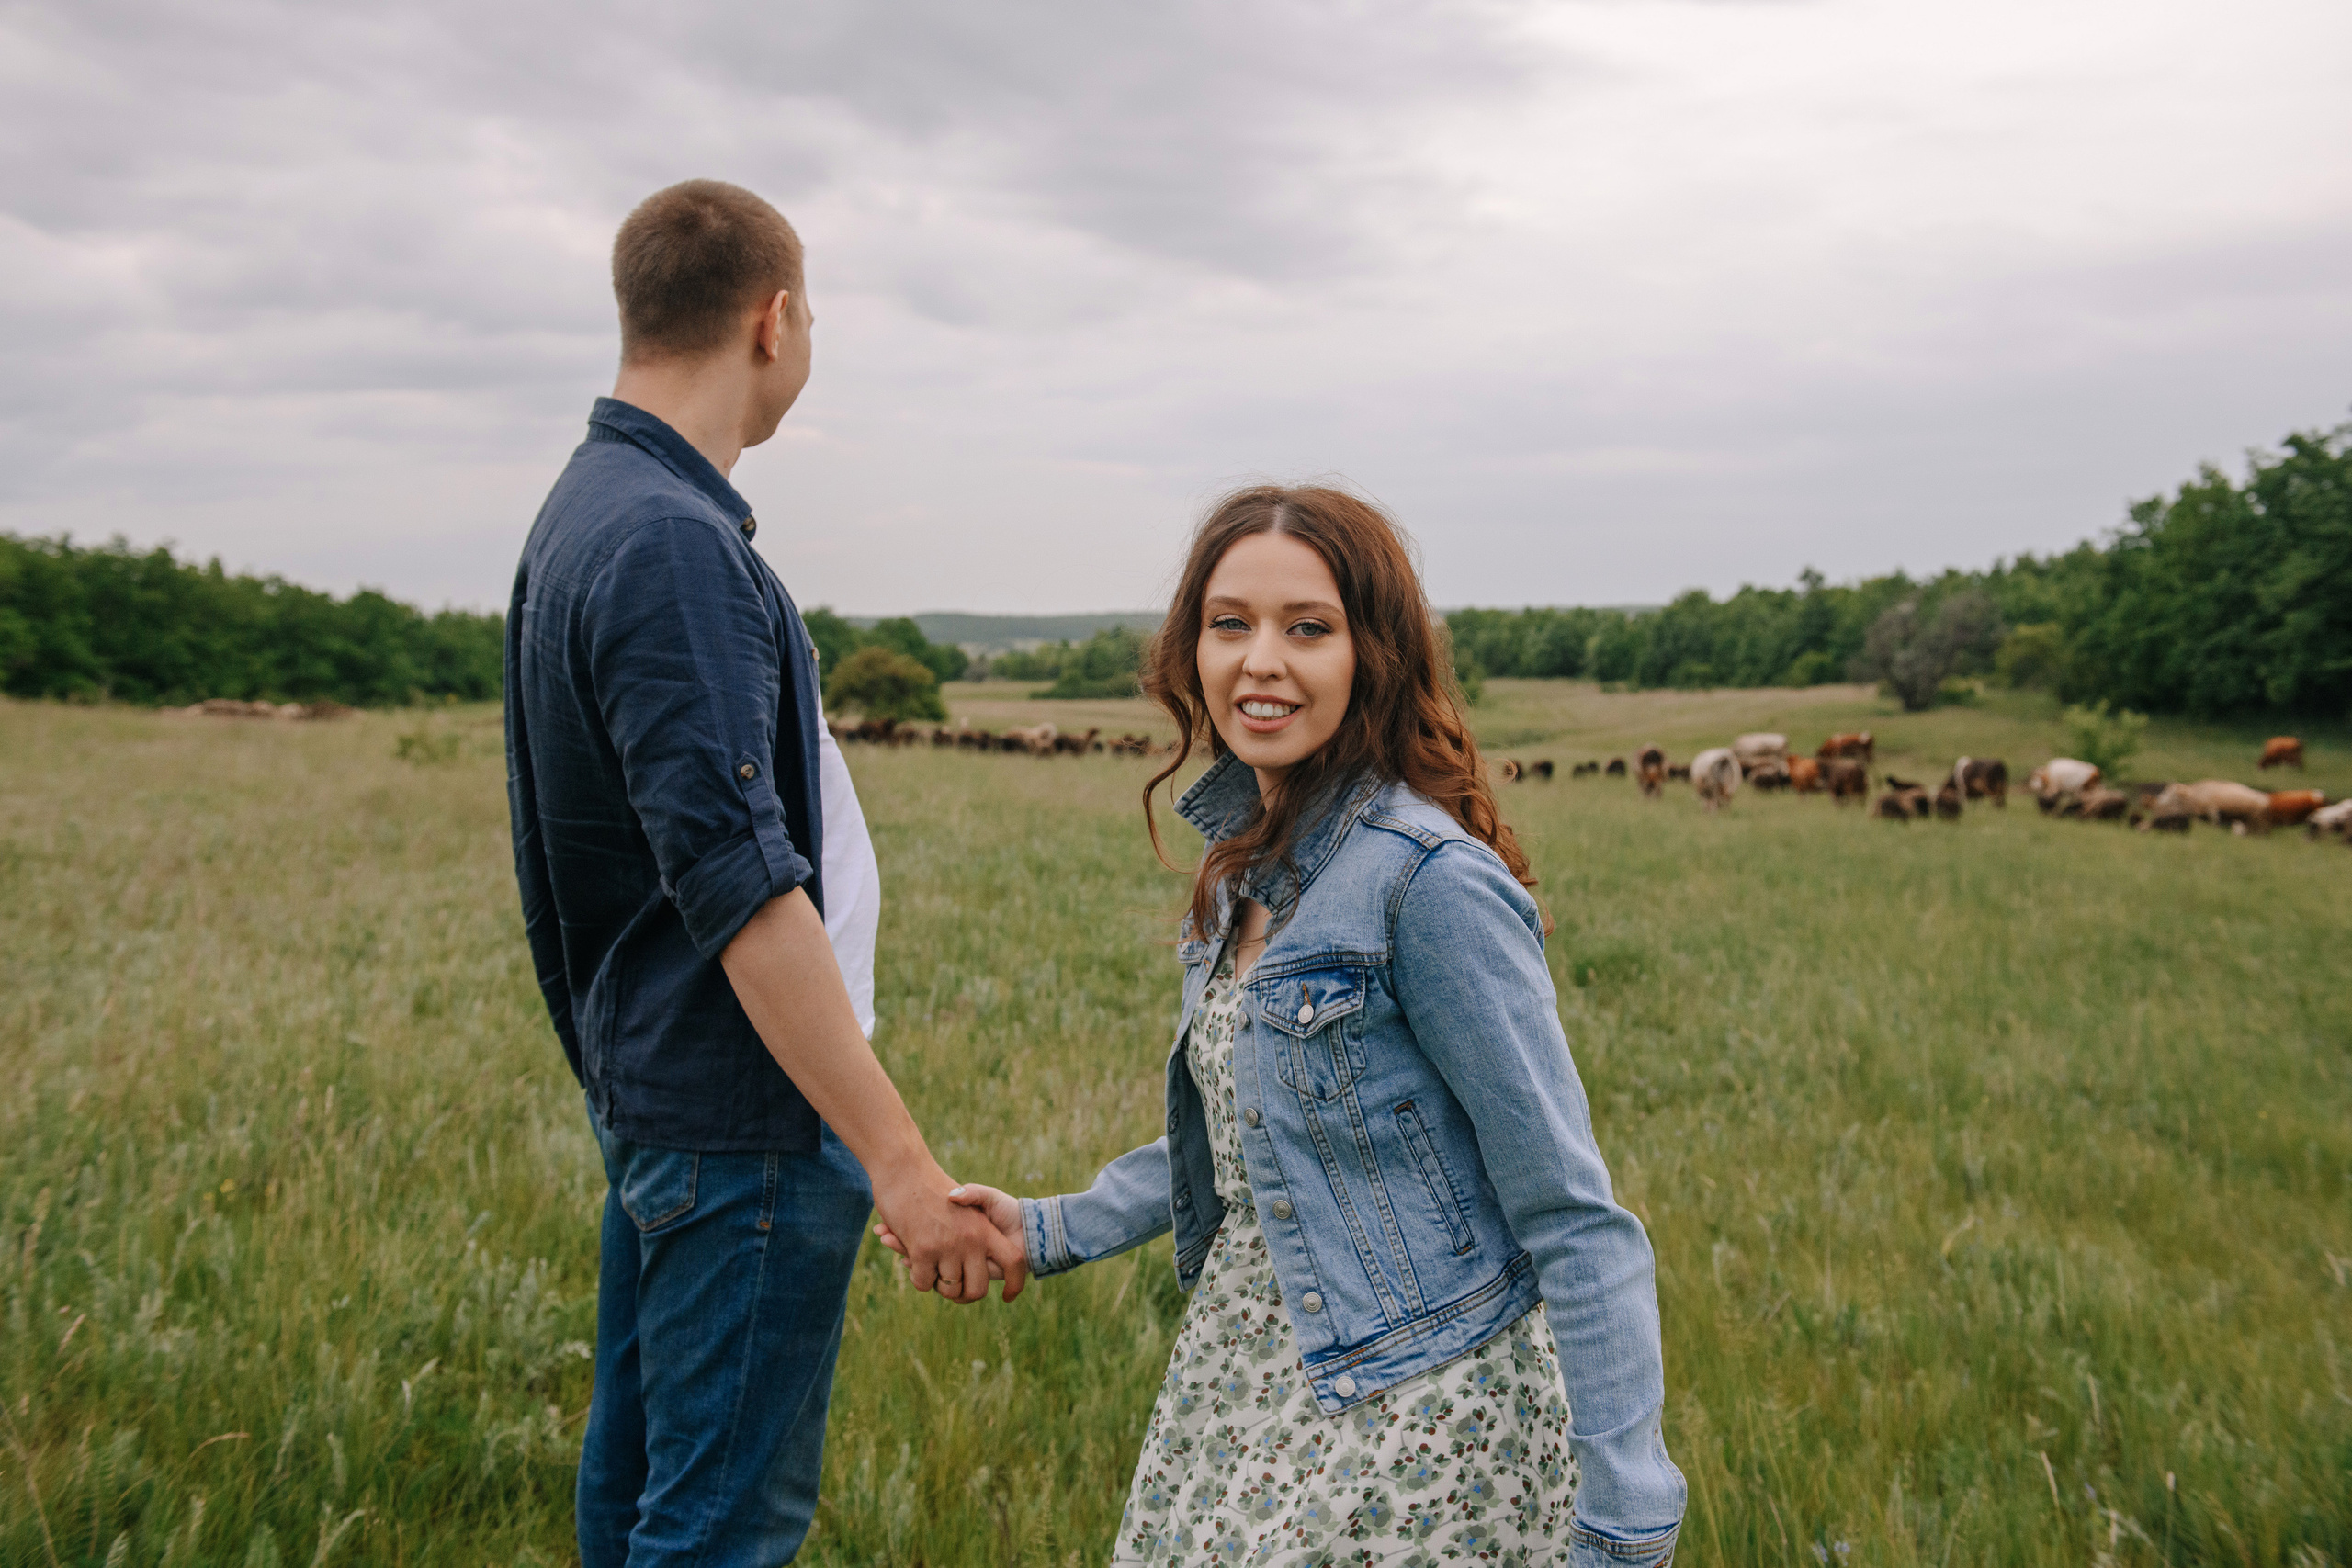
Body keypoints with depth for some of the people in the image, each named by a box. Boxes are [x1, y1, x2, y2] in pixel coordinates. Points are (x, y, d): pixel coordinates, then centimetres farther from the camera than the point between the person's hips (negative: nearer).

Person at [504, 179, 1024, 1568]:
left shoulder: (589, 509, 11)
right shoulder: (673, 543, -21)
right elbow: (742, 887, -27)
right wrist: (898, 1155, -26)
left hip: (644, 1088, 10)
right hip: (741, 1105, -10)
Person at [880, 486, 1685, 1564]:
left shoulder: (1430, 881, -22)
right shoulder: (1247, 858, 4)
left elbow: (1574, 1221, -19)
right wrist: (1052, 1231, 12)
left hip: (1412, 1414, -7)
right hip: (1244, 1370, 8)